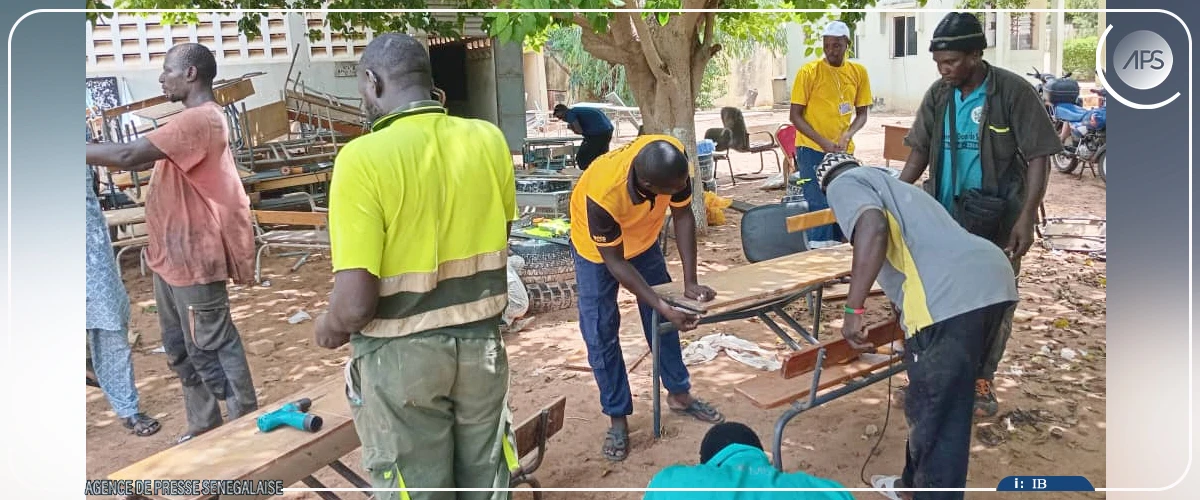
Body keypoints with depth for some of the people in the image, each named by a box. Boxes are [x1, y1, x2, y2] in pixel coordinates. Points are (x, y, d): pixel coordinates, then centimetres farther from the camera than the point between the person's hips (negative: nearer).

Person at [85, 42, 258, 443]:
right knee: (181, 349, 17)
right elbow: (147, 161, 17)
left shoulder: (200, 119, -20)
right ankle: (203, 428, 29)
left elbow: (129, 156, -24)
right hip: (173, 255, 11)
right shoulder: (192, 120, 16)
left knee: (210, 347, -2)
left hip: (194, 257, -11)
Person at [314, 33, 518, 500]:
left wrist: (327, 328, -1)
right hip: (481, 343, 5)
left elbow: (356, 303, -22)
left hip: (402, 356, -5)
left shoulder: (363, 157, -21)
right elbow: (501, 242, 6)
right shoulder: (488, 139, -4)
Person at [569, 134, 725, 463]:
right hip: (597, 248, -4)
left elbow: (683, 216, -18)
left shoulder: (673, 159, -33)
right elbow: (615, 262, -32)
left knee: (662, 319, 12)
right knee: (601, 333, -4)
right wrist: (664, 307, -33)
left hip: (643, 238, 5)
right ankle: (617, 418, 9)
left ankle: (679, 394, 29)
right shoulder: (603, 194, -44)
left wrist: (690, 281, -23)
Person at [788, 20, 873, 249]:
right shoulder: (808, 71, -8)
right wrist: (823, 142, -17)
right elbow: (795, 116, -7)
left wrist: (847, 135, -12)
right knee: (819, 207, -8)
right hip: (812, 149, -4)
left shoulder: (859, 72, 3)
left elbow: (862, 113, 9)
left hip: (844, 151, 4)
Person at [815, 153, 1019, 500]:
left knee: (933, 414, 1)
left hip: (953, 295, -9)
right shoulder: (890, 185, 36)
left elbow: (873, 227, -12)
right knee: (931, 403, 24)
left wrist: (853, 309, -11)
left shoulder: (844, 184, 11)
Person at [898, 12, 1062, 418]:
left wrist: (1026, 217, -18)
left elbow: (1039, 157, -11)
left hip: (998, 221, -4)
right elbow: (920, 151, 7)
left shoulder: (1014, 92, -14)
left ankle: (982, 379, 23)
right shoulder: (938, 95, 0)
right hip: (946, 218, 4)